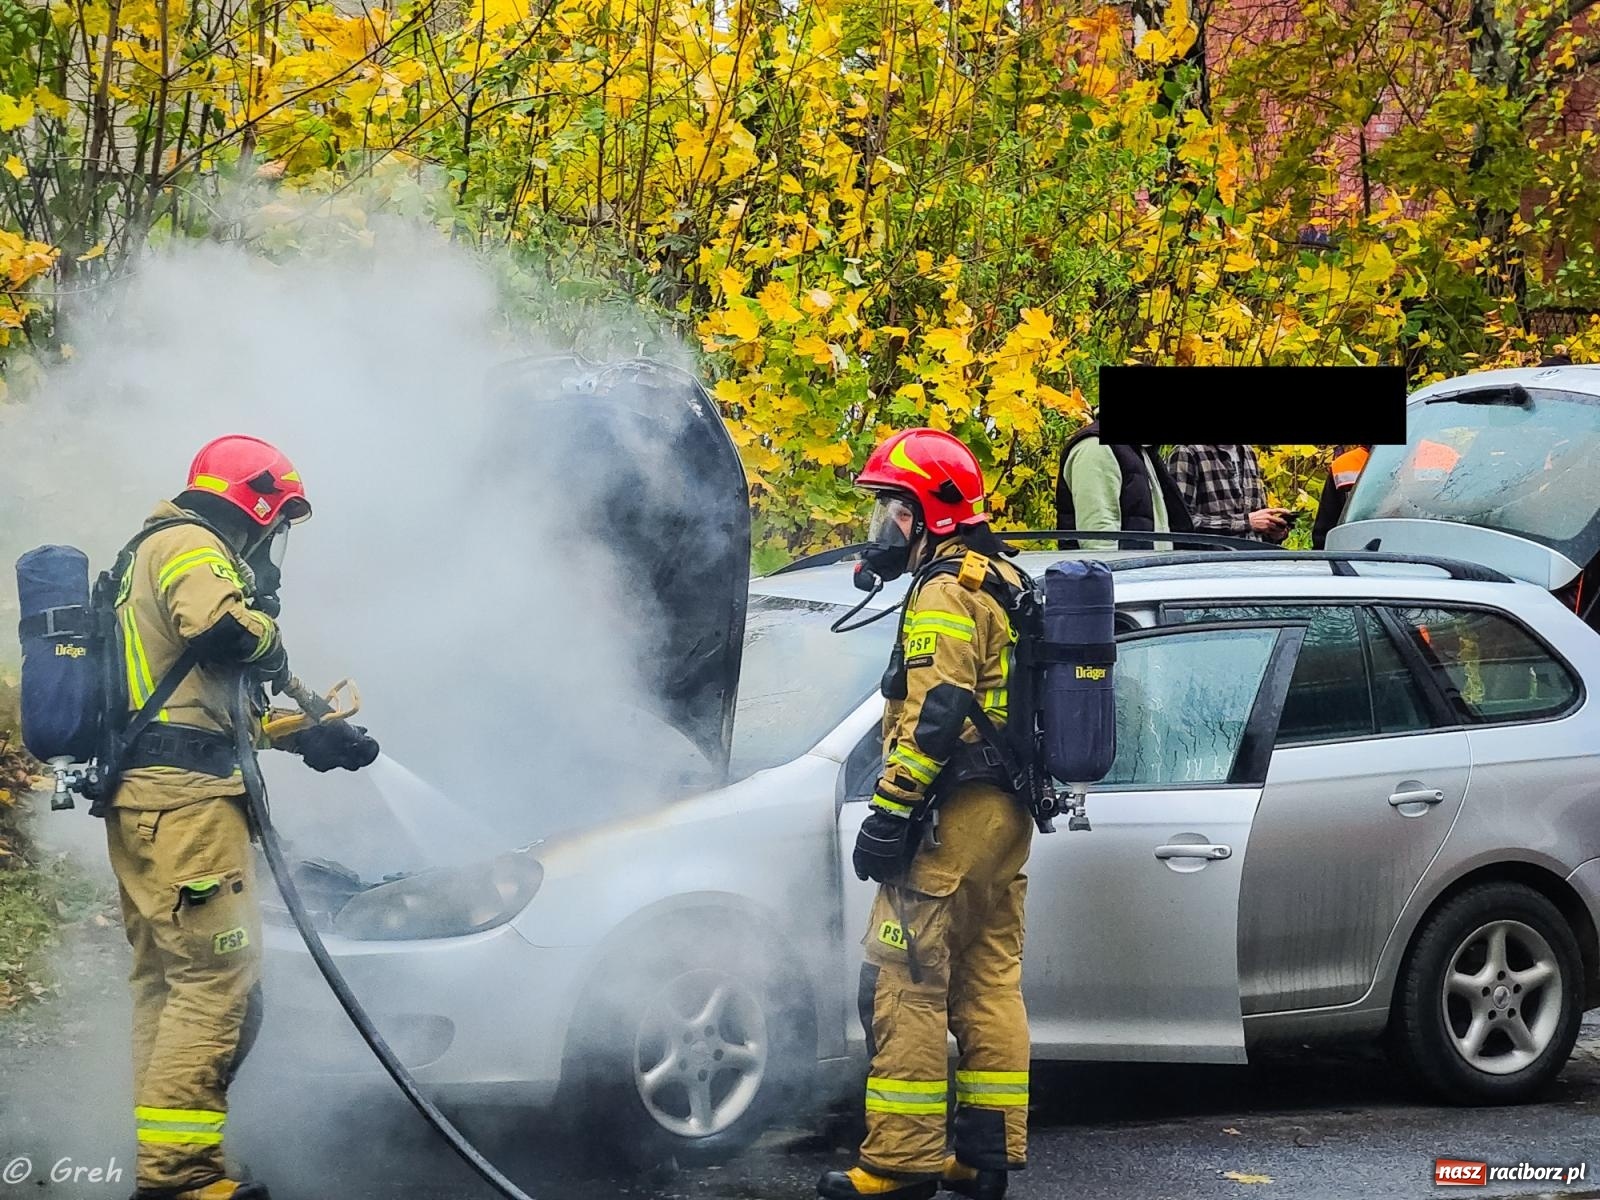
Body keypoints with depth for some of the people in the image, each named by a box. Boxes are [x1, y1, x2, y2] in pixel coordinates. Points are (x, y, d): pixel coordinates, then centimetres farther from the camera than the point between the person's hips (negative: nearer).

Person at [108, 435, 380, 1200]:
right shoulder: (190, 547, -5)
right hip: (185, 793, -11)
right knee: (219, 980, -12)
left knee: (164, 980, 13)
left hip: (139, 797, 11)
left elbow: (228, 704, 28)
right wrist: (268, 642, -8)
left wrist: (318, 735, 21)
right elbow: (218, 625, -29)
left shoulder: (152, 558, 27)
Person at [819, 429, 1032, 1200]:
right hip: (1007, 815, 10)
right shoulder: (1005, 583, 20)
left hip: (952, 815, -10)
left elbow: (935, 716, -22)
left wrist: (887, 816, -22)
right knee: (989, 984, 11)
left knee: (906, 986, -8)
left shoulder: (946, 594, -12)